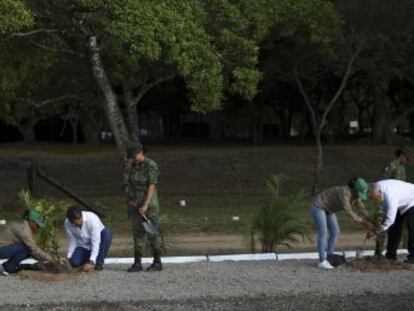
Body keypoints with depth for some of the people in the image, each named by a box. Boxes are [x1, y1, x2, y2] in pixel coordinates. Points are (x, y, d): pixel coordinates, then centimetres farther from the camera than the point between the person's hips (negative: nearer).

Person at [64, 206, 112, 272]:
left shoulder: (92, 219, -32)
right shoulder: (67, 223, -20)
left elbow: (96, 242, -34)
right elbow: (72, 242, -9)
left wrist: (91, 263, -40)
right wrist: (69, 258, -16)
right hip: (83, 247, 2)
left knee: (107, 232, -34)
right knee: (74, 262, -29)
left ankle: (99, 263, -21)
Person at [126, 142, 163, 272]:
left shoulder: (151, 166, -16)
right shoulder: (134, 165, 7)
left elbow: (152, 187, -21)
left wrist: (145, 205, -27)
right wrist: (130, 200, 0)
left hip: (149, 203, -7)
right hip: (136, 205, 7)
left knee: (152, 233, -1)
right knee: (138, 233, 3)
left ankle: (157, 263, 9)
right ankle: (137, 263, 5)